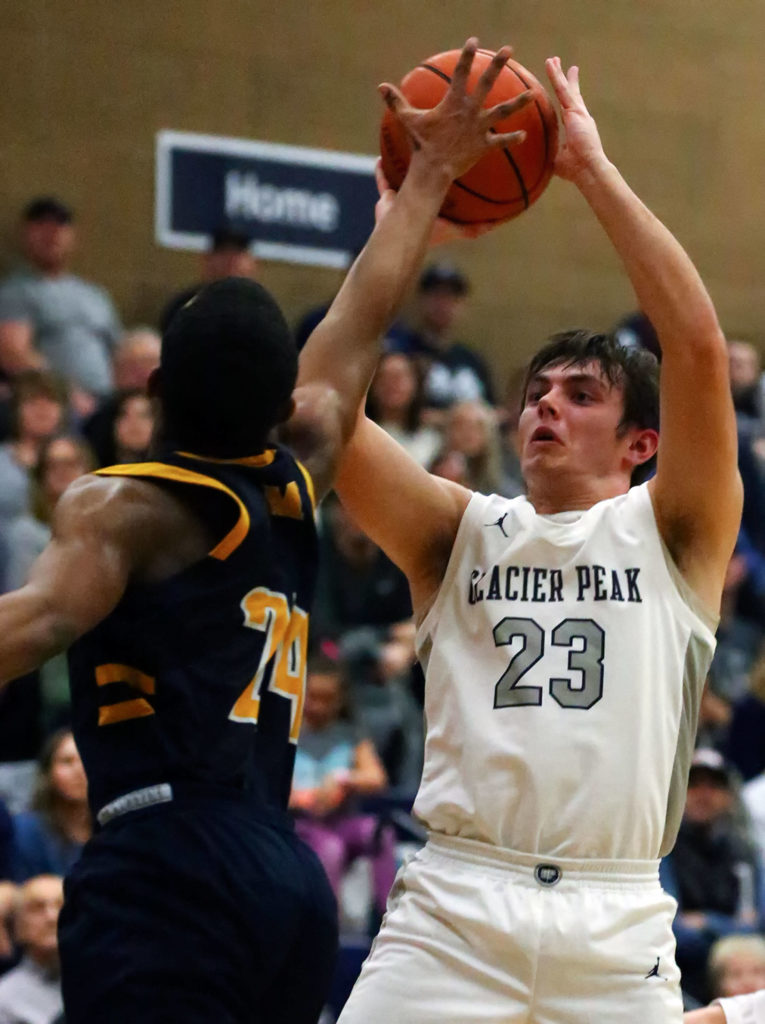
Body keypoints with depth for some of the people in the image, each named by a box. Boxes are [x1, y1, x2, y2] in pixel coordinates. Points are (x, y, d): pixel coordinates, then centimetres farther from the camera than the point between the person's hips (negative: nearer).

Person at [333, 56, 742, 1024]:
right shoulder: (460, 530, 14)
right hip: (452, 906, 1)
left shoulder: (670, 532, 9)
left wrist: (593, 167, -3)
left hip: (615, 928, -1)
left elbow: (698, 346, -5)